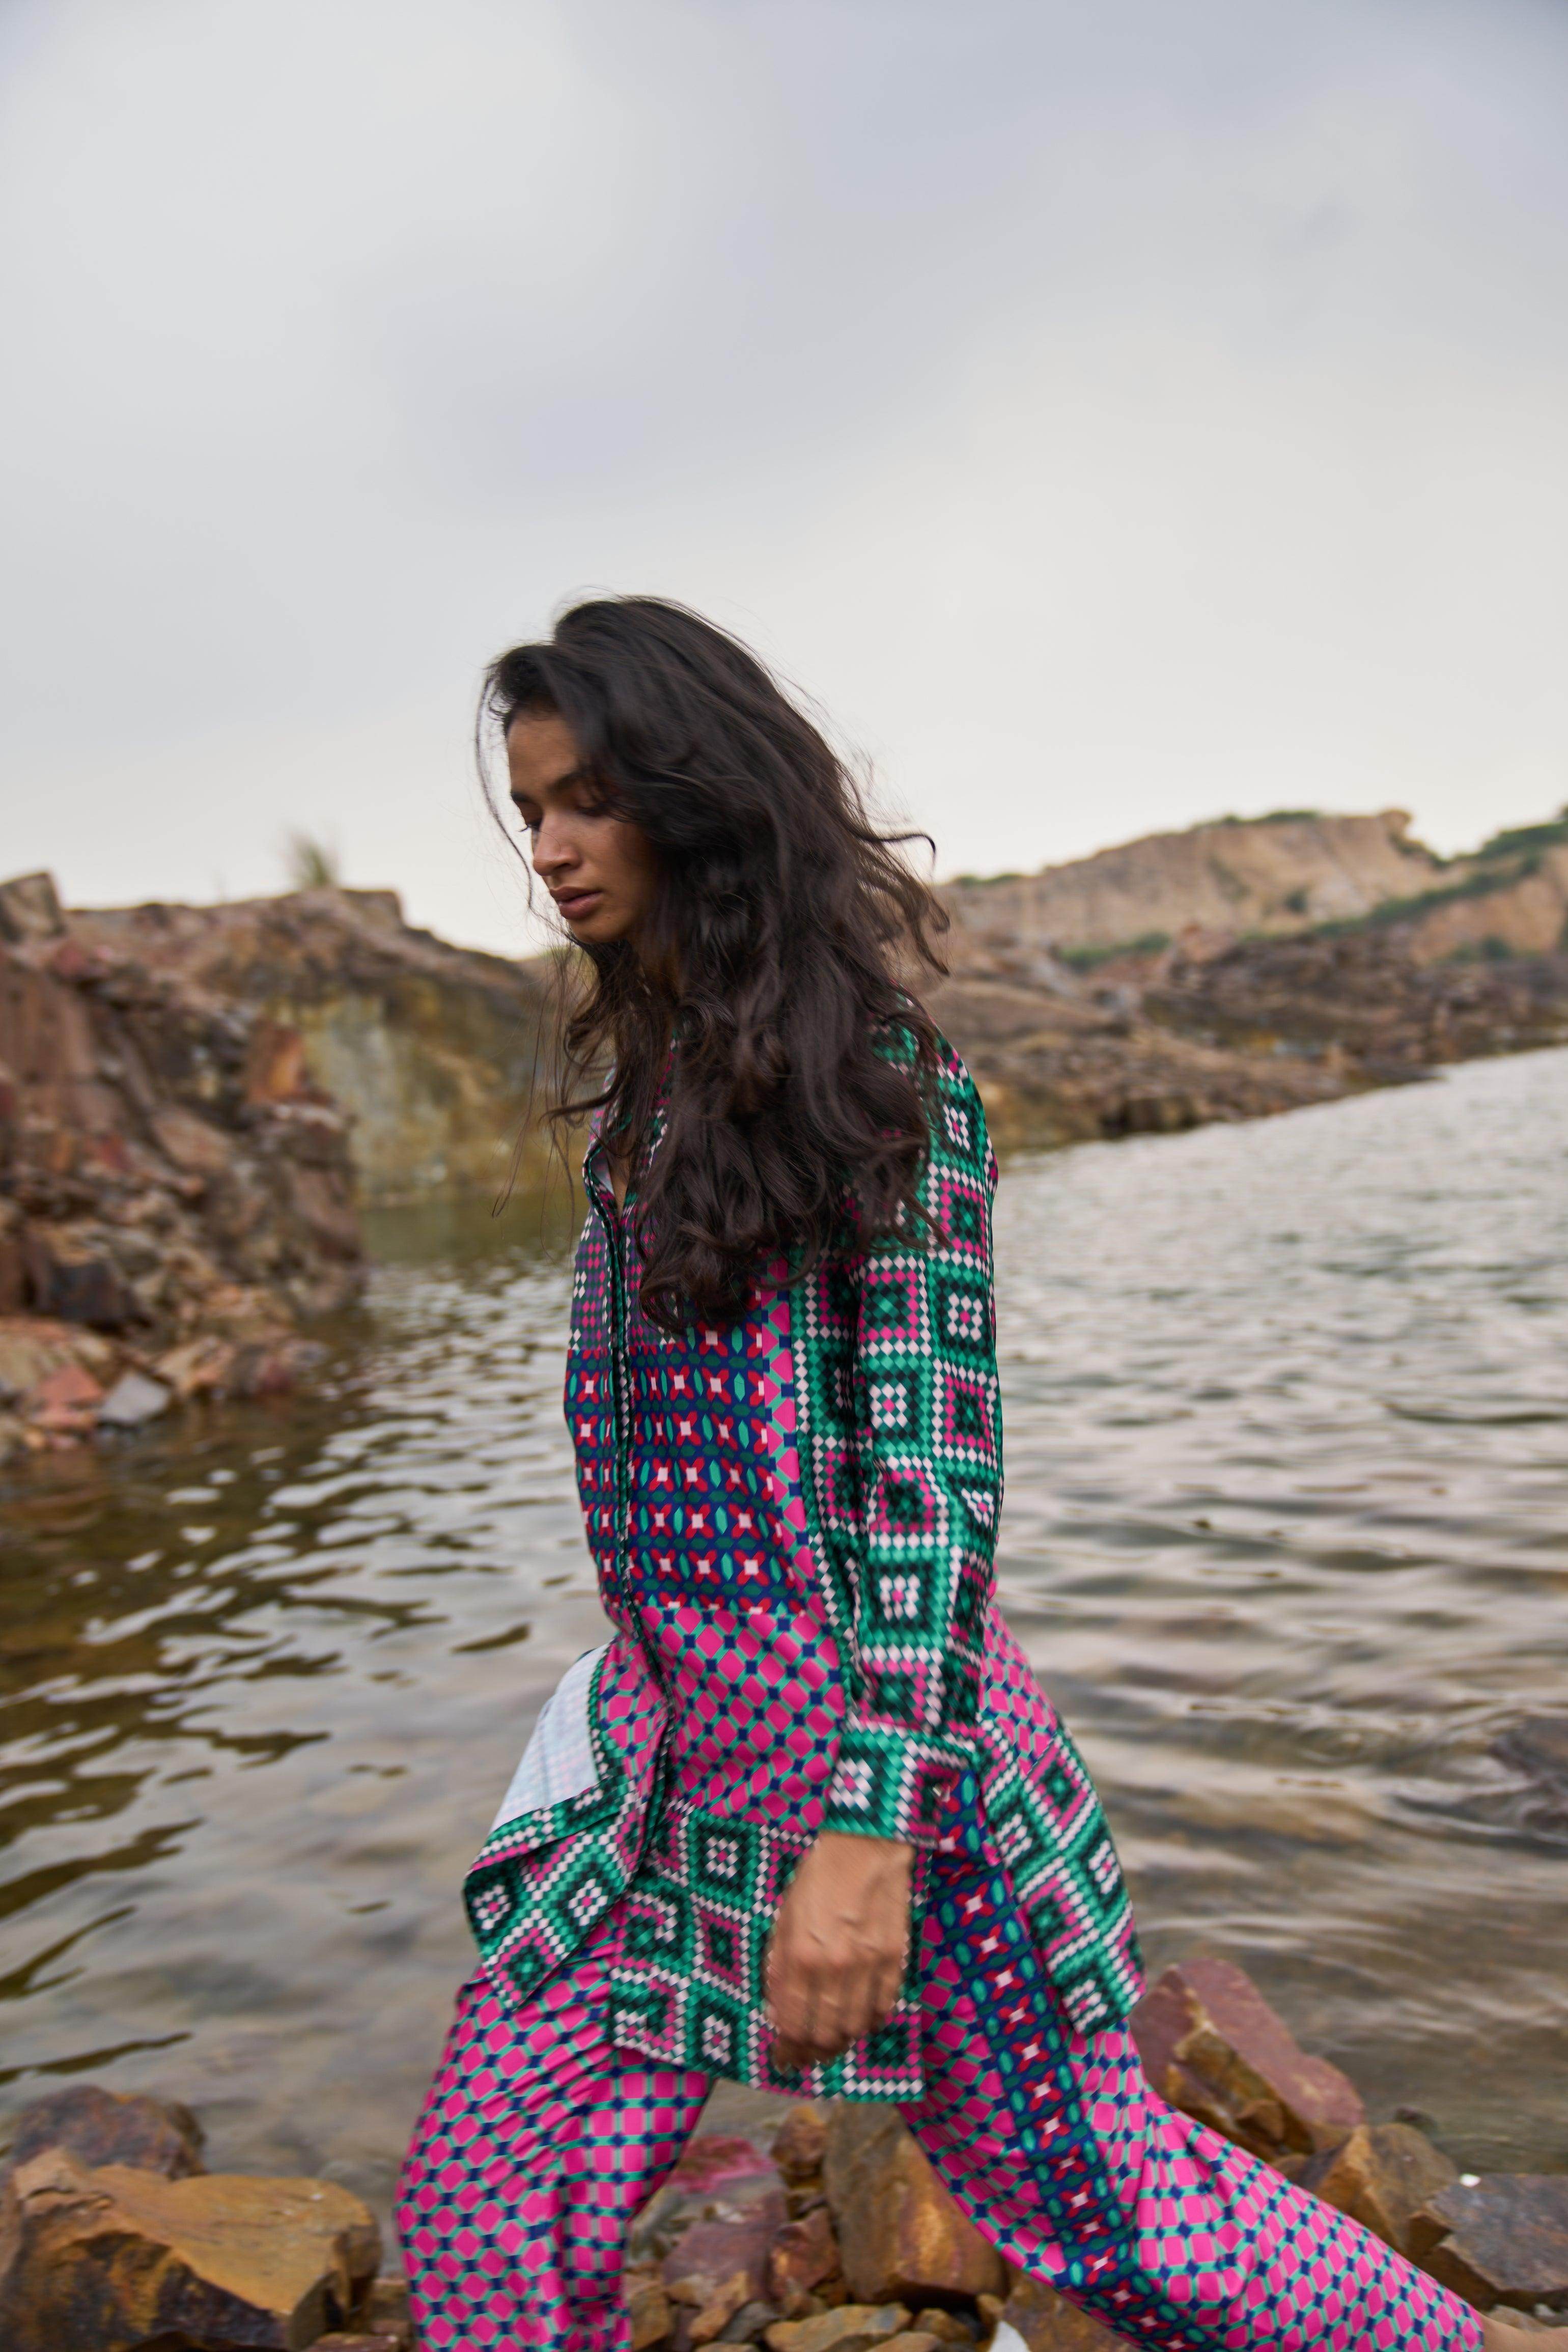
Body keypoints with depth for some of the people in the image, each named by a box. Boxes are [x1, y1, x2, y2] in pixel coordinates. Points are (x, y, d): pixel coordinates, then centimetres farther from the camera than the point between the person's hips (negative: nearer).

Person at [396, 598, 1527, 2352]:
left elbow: (939, 1446, -18)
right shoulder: (632, 1075, 11)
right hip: (669, 1716, 7)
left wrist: (871, 1822, -24)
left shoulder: (877, 1066, -12)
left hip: (862, 1720, -7)